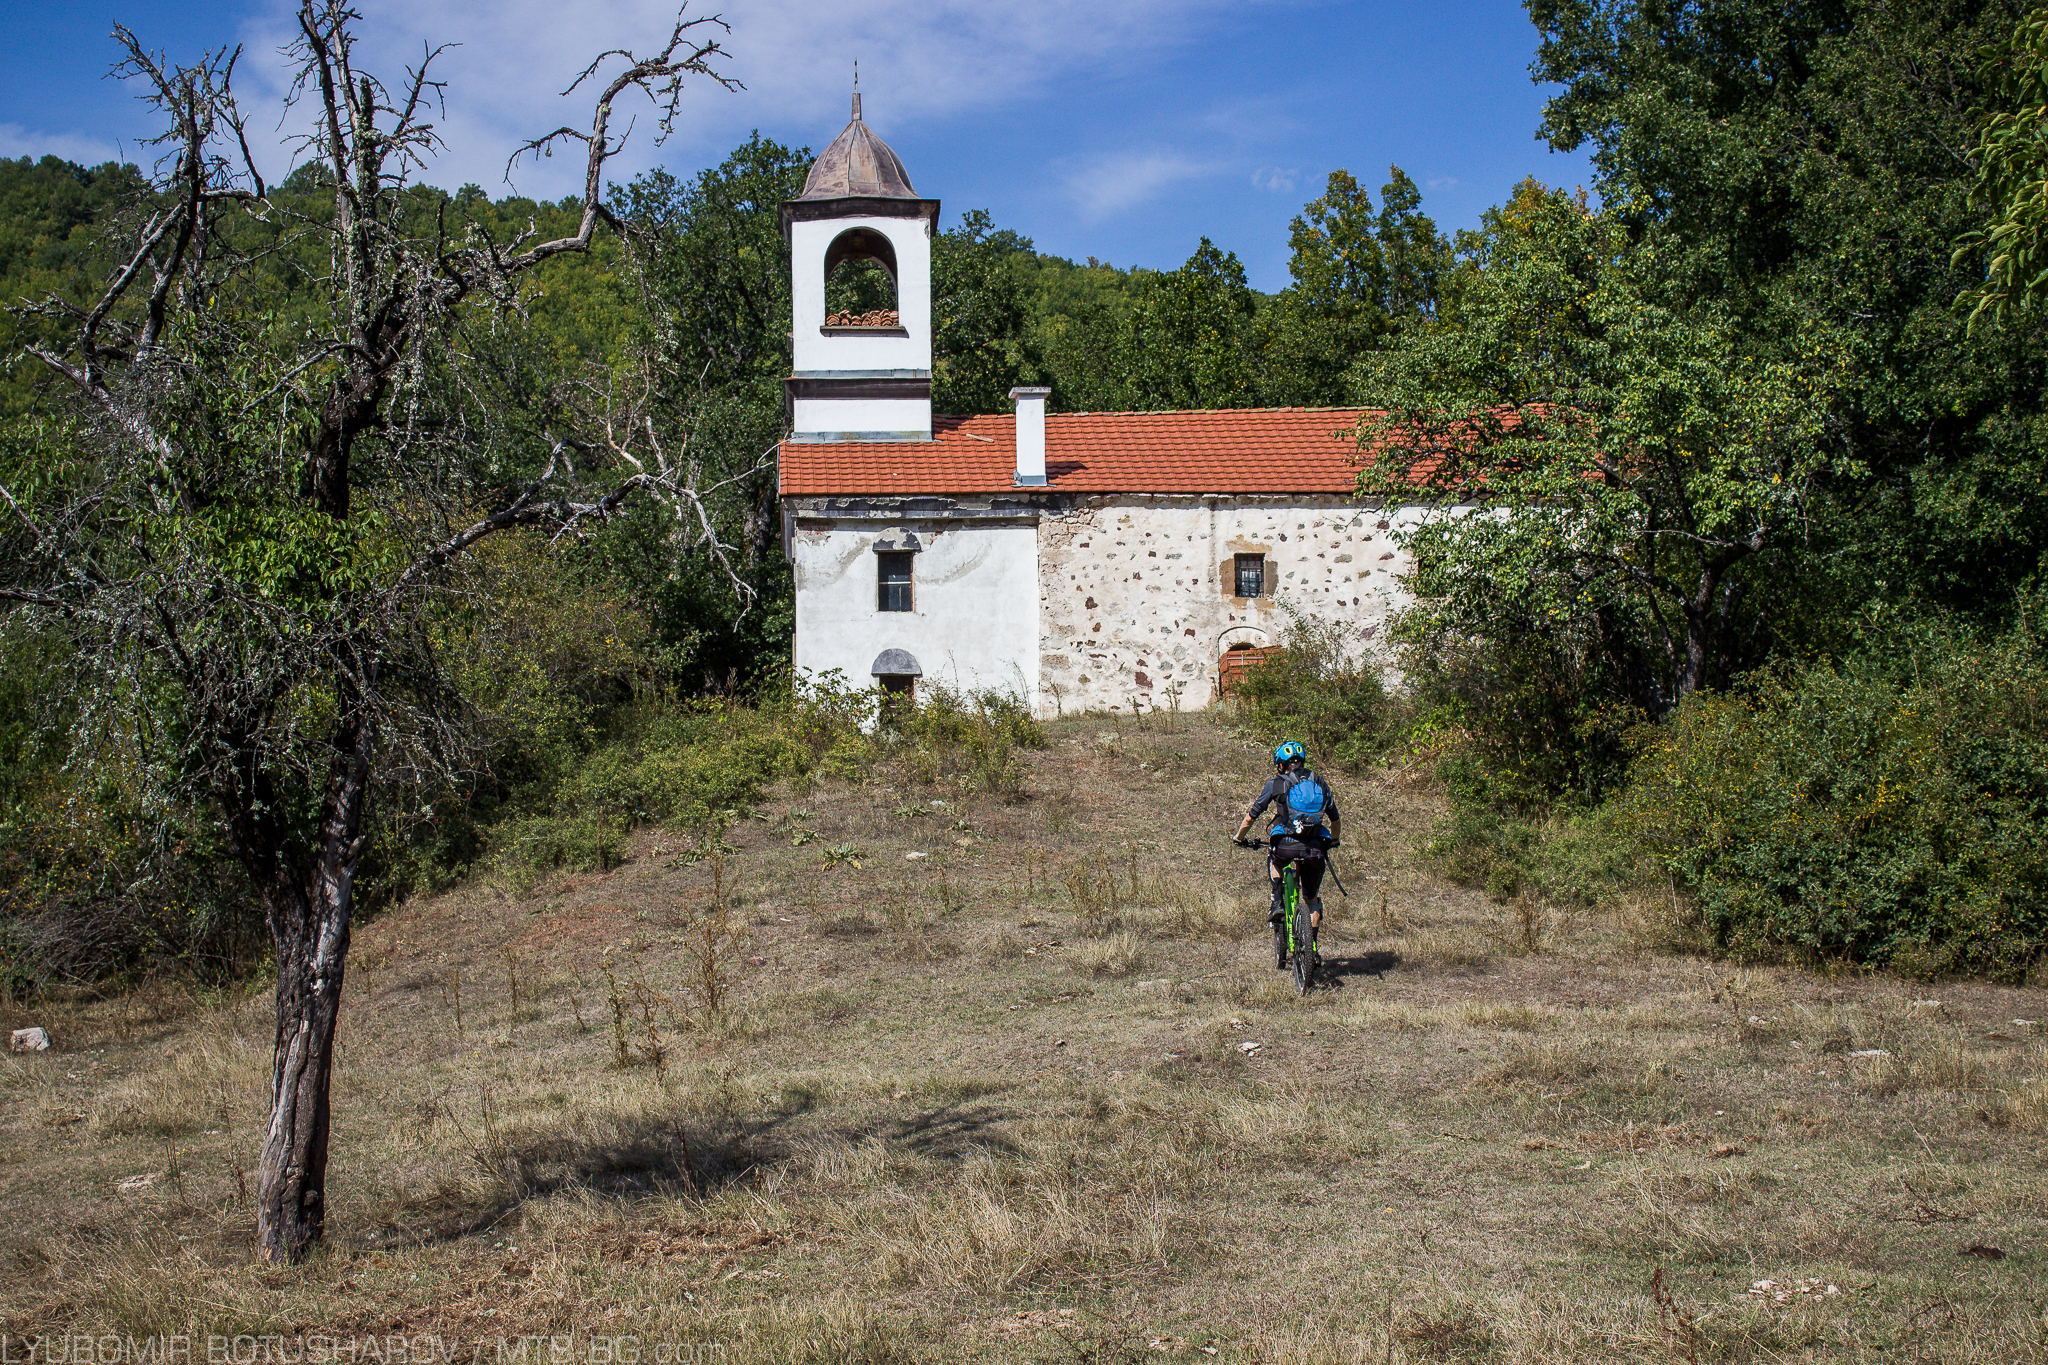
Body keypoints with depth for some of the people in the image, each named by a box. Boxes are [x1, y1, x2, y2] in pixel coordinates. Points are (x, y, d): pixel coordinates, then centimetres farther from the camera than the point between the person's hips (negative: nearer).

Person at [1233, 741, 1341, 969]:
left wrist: (1239, 837, 30)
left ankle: (1278, 904, 16)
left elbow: (1251, 817, 13)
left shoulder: (1276, 783, 10)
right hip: (1315, 848, 2)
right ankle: (1312, 947, 11)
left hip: (1287, 845, -2)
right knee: (1312, 899, 19)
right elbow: (1336, 821, 26)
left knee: (1273, 860, 35)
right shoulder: (1320, 784, 20)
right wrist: (1332, 841, 45)